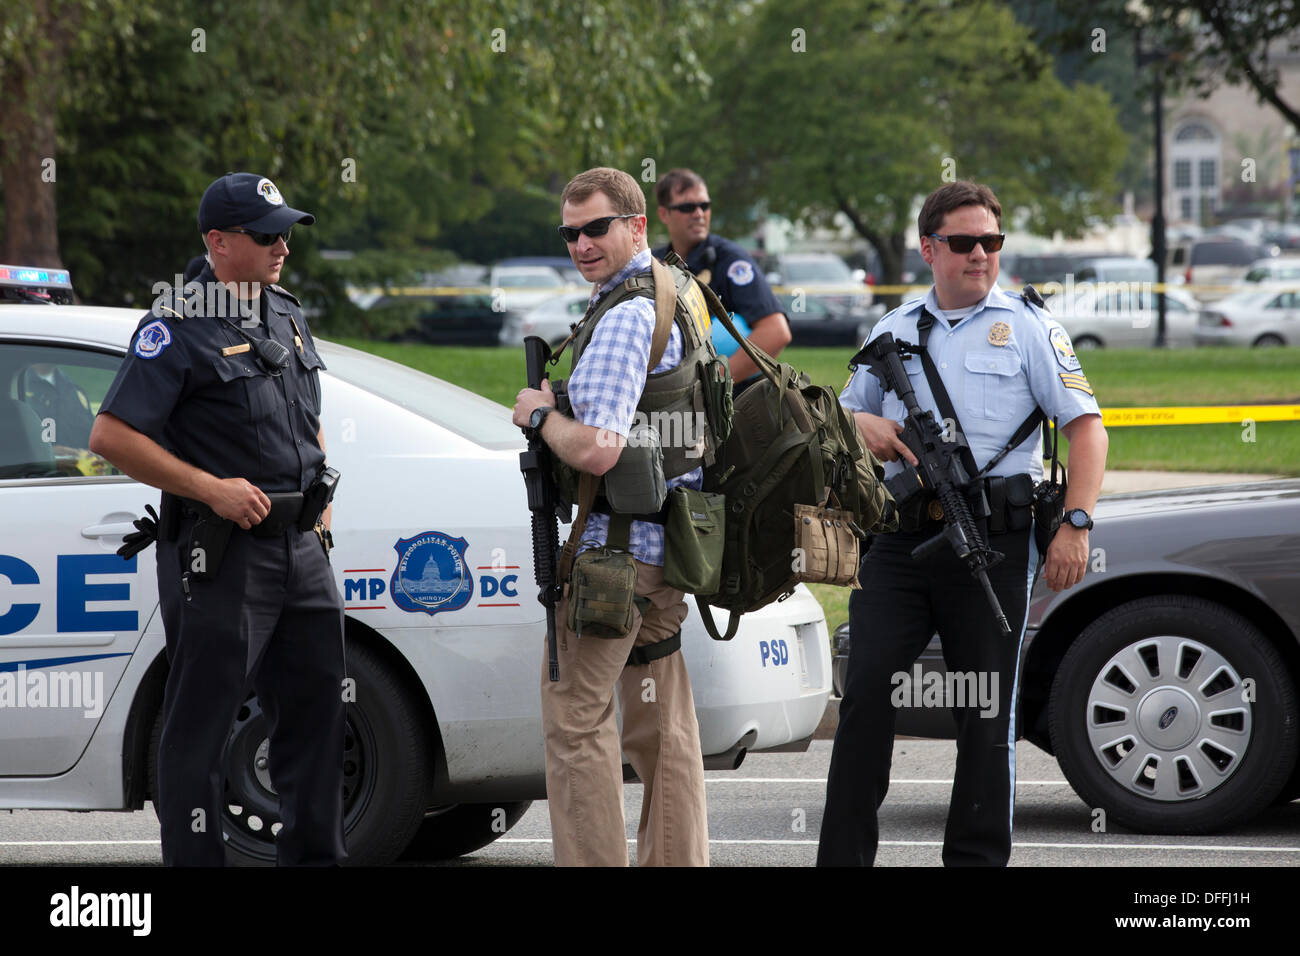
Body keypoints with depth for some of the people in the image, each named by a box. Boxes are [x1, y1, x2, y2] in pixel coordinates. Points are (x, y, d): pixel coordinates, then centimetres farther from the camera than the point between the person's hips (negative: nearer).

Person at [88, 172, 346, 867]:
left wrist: (320, 490, 15)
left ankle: (314, 856, 24)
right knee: (201, 726, -2)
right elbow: (111, 436, -16)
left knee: (314, 706, 13)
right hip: (220, 553, -8)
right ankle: (194, 861, 2)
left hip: (299, 547, 8)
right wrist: (211, 489, -18)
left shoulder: (287, 317, 14)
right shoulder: (179, 326, -11)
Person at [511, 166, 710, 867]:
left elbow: (596, 450, -27)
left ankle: (592, 862, -6)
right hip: (667, 541, 10)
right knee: (661, 725, 13)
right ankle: (677, 860, 16)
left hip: (614, 547, -10)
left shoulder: (625, 318, -18)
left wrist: (540, 414, -8)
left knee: (575, 723, -5)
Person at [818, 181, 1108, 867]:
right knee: (866, 690, -7)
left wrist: (1076, 525, -13)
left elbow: (1086, 426, -2)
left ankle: (977, 858, 10)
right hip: (899, 539, 3)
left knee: (986, 711, 2)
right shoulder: (894, 330, 16)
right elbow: (847, 415, 28)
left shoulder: (1027, 327, 4)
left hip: (993, 544, -3)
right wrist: (863, 426, 2)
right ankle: (843, 855, -4)